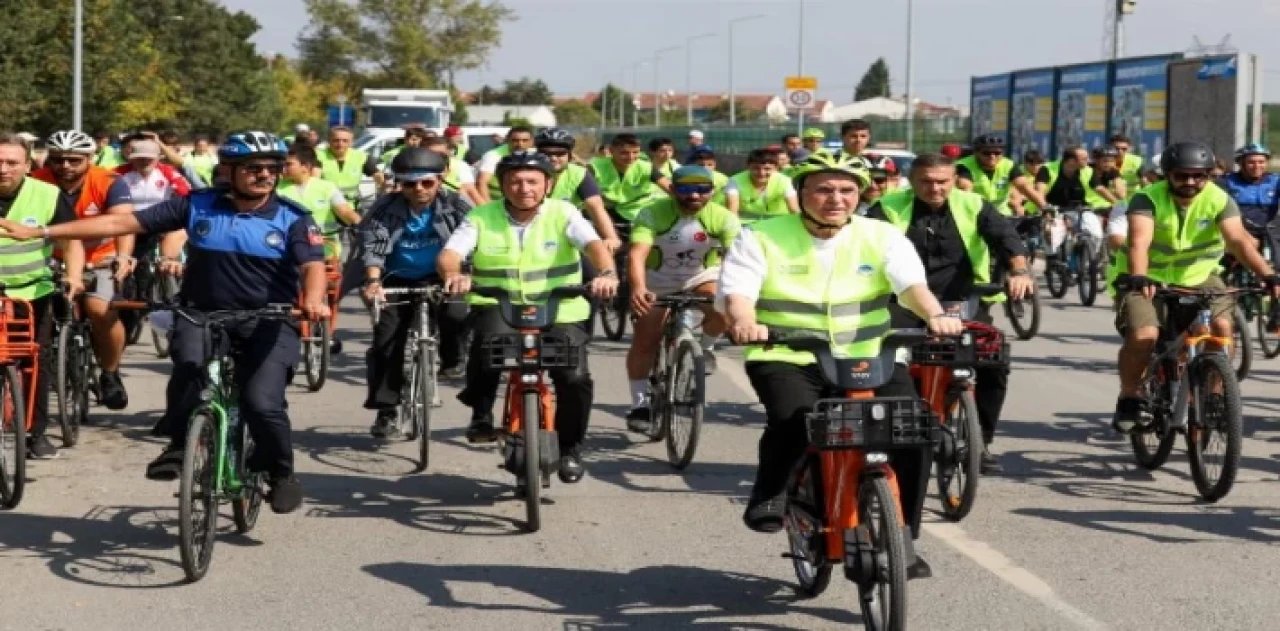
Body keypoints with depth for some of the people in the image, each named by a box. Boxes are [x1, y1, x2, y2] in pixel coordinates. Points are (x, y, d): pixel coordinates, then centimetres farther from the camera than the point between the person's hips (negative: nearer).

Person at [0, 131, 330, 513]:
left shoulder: (293, 218, -4)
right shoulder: (197, 206, -1)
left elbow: (313, 265, -18)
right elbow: (123, 223, -1)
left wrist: (313, 299, -44)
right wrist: (40, 232, -4)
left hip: (267, 323, -1)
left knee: (262, 403, -19)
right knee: (189, 366, -31)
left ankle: (281, 473, 11)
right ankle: (180, 445, -8)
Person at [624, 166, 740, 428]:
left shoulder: (723, 218, -23)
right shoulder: (653, 214, -27)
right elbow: (638, 254, -39)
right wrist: (638, 288, -58)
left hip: (702, 276, 0)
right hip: (658, 280, 0)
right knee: (644, 341, -4)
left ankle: (705, 347, 2)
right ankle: (640, 404, 12)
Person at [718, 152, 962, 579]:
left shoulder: (881, 237, 7)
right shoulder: (762, 238, 3)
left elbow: (911, 281, -8)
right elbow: (736, 291, -9)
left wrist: (935, 315, -29)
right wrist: (744, 321, -32)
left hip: (869, 359, 2)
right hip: (788, 359, -2)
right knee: (793, 418, -34)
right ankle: (770, 493, -2)